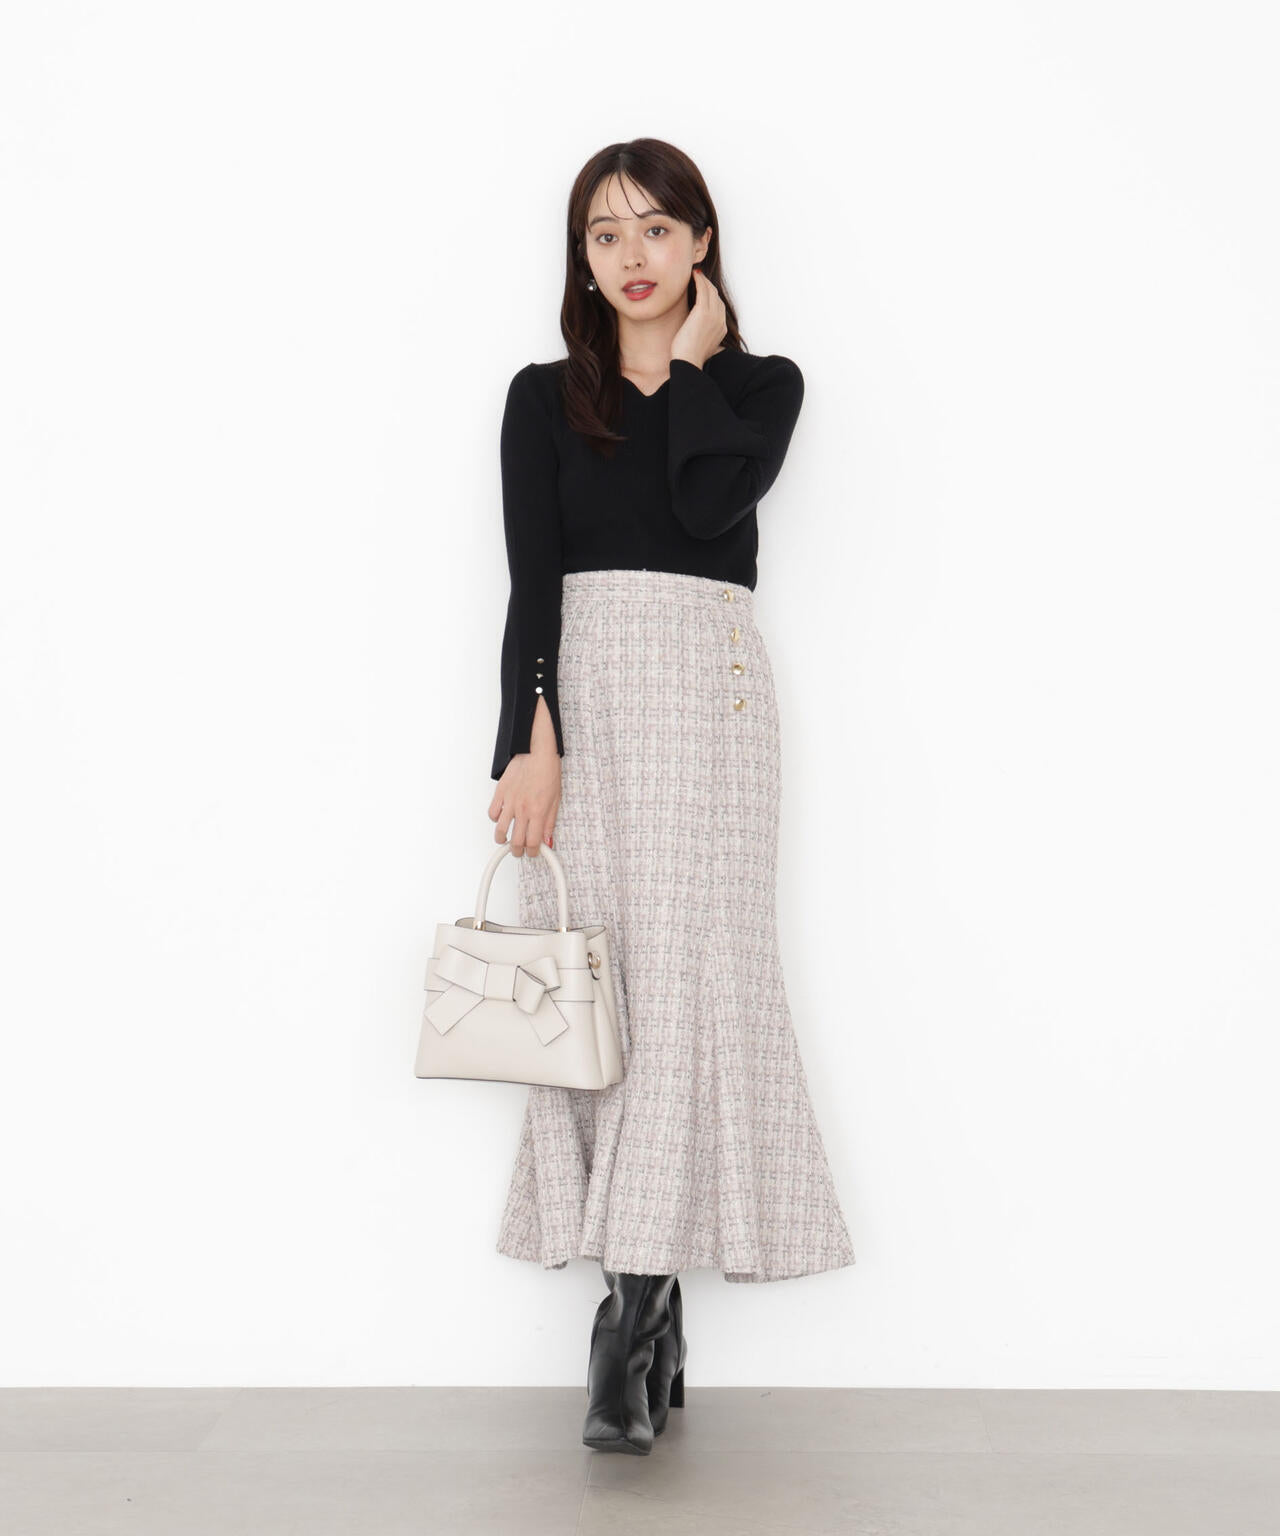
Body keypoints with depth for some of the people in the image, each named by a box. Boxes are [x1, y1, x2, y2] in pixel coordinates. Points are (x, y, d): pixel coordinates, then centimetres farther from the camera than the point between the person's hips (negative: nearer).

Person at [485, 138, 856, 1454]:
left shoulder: (760, 384, 11)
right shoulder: (544, 398, 12)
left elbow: (709, 503, -11)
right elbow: (532, 583, 0)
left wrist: (689, 359, 3)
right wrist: (531, 744, -12)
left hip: (708, 693, -1)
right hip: (578, 691, 1)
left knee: (684, 976, -10)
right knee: (595, 983, -3)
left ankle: (636, 1303, -8)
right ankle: (652, 1320, 4)